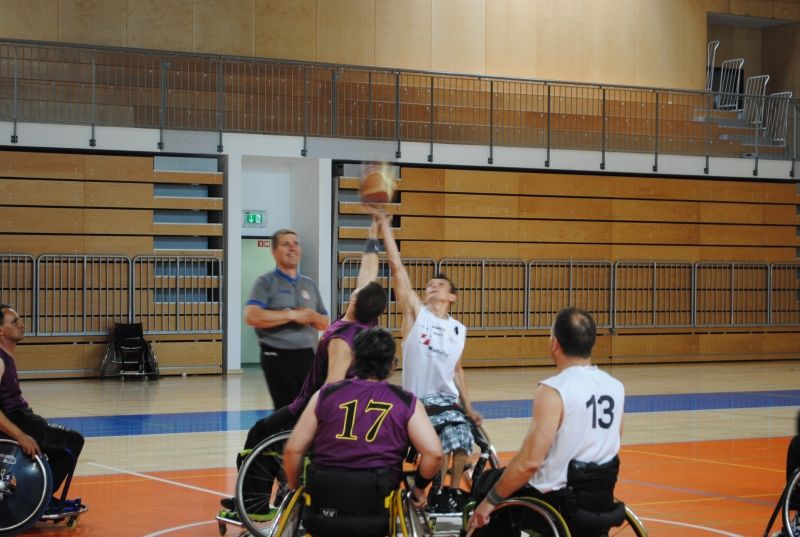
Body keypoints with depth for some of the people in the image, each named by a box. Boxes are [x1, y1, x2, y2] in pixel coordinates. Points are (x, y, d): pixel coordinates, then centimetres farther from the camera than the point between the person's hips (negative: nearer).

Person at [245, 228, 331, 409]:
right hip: (278, 358, -5)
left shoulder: (309, 284, 15)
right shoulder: (266, 282, -2)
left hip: (307, 356, 6)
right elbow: (252, 316, -18)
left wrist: (313, 317, -6)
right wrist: (293, 315, -16)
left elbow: (325, 324, 19)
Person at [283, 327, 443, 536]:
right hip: (375, 509, -1)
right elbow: (434, 453, -1)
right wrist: (419, 487, 16)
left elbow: (292, 450, 8)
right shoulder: (406, 402, 8)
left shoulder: (325, 395, 10)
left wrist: (294, 489, 24)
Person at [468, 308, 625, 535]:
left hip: (554, 500, -7)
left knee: (488, 481, 21)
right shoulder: (615, 387, -1)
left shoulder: (554, 390, -22)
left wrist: (491, 501, -14)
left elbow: (530, 462, -25)